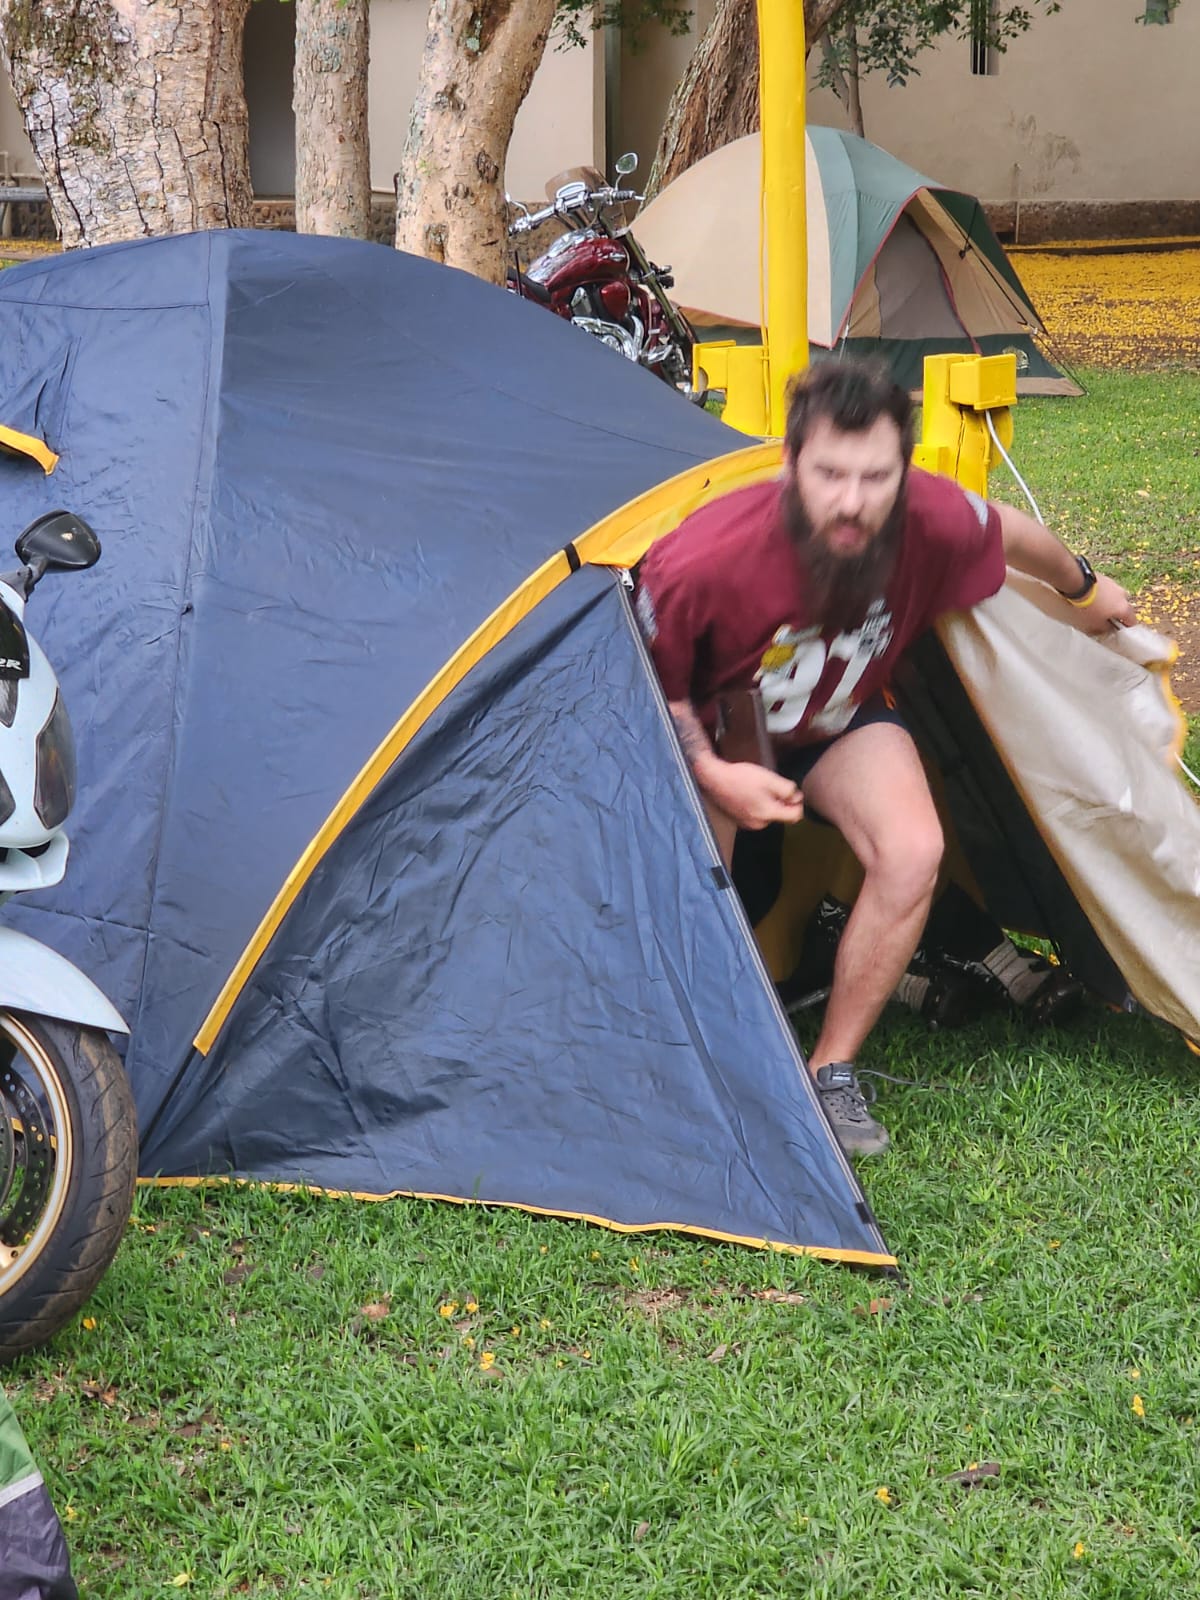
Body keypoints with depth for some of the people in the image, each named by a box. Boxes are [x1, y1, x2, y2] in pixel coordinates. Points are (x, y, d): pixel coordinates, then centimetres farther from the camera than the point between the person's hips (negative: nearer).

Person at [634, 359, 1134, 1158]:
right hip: (718, 730, -2)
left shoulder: (933, 518, -31)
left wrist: (1084, 590, 15)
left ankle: (831, 1071, -8)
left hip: (842, 720, 3)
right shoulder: (702, 565, -41)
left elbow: (1009, 529, -4)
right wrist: (710, 774, -35)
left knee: (912, 851, -24)